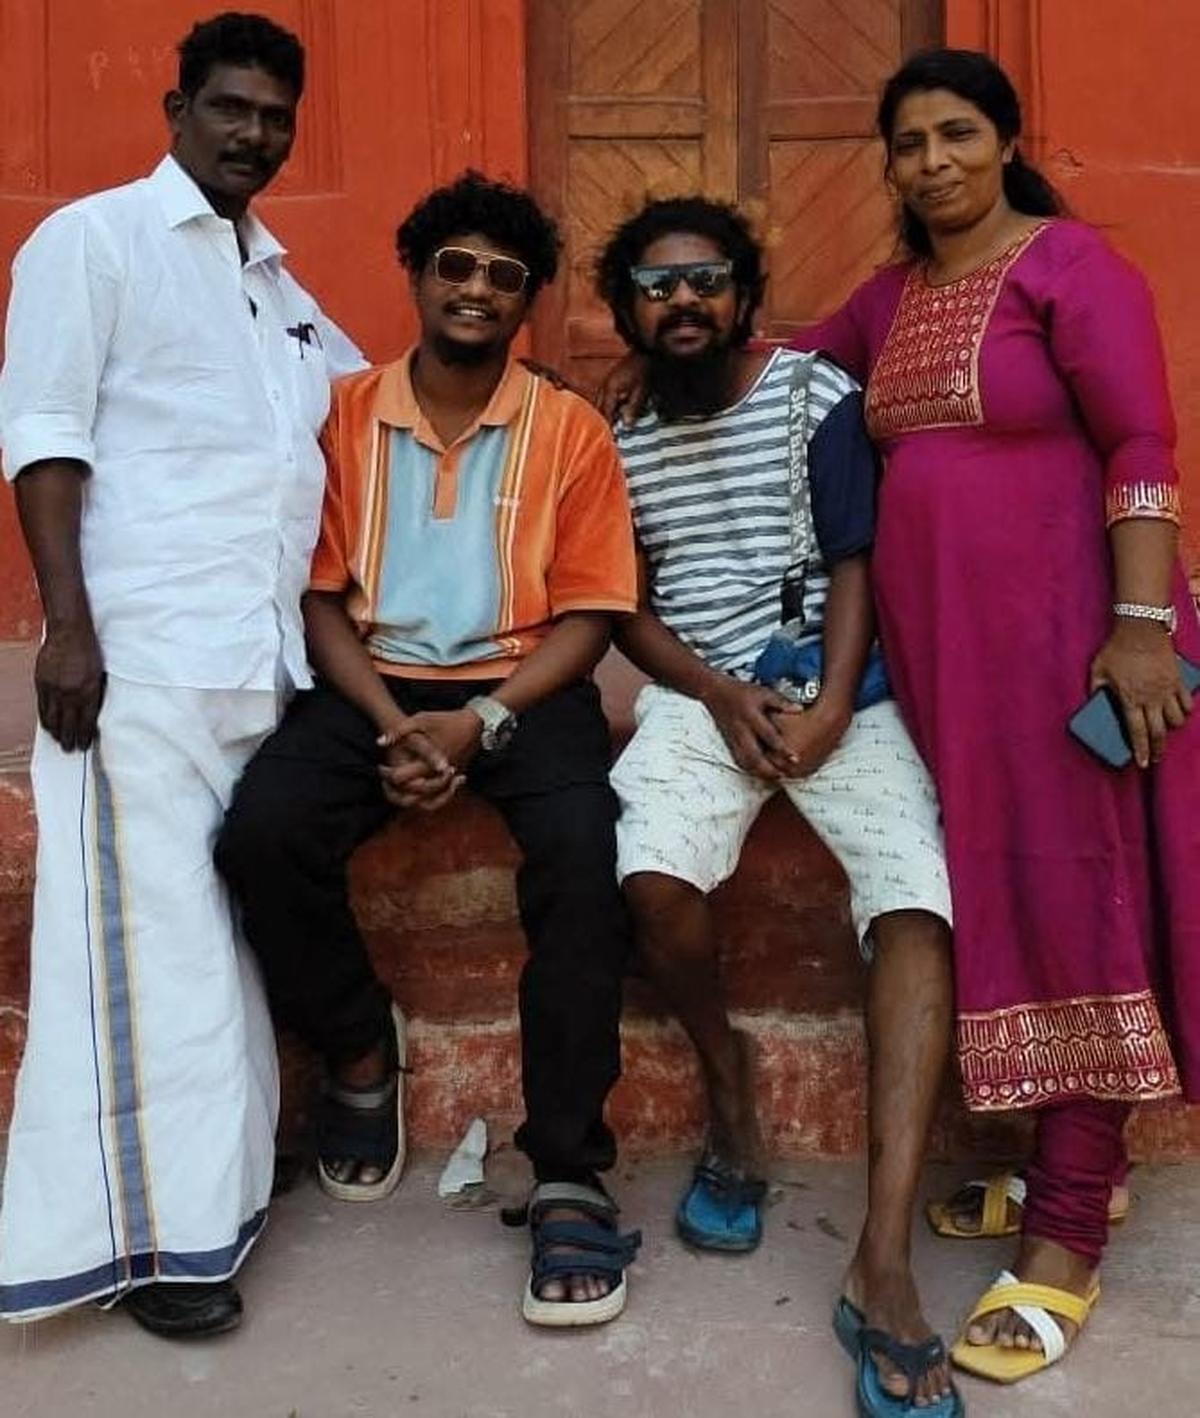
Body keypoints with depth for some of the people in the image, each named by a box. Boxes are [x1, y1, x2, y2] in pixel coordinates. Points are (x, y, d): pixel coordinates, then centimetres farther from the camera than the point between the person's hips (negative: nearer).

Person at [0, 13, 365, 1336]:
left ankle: (217, 1184, 18)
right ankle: (146, 1230, 3)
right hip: (141, 652, -6)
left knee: (231, 928, 8)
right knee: (147, 935, -6)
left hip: (265, 659, 6)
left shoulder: (281, 284, 23)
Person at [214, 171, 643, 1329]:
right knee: (261, 833, -26)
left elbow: (587, 615, 0)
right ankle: (360, 1047, 5)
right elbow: (319, 597, 4)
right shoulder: (344, 416, 6)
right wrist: (388, 722, -13)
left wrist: (480, 721, -16)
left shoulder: (569, 430, 3)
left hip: (523, 690, -1)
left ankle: (567, 1176, -17)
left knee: (581, 859, -31)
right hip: (372, 683, 2)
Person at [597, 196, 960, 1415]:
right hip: (696, 690, 1)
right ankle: (729, 1092, 4)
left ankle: (883, 1266, -26)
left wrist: (831, 708, -14)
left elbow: (854, 561, 0)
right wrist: (720, 695, -9)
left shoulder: (816, 393, 6)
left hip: (835, 684, -1)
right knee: (653, 878, -29)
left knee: (920, 902, -25)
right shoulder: (617, 439, 13)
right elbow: (626, 608, 9)